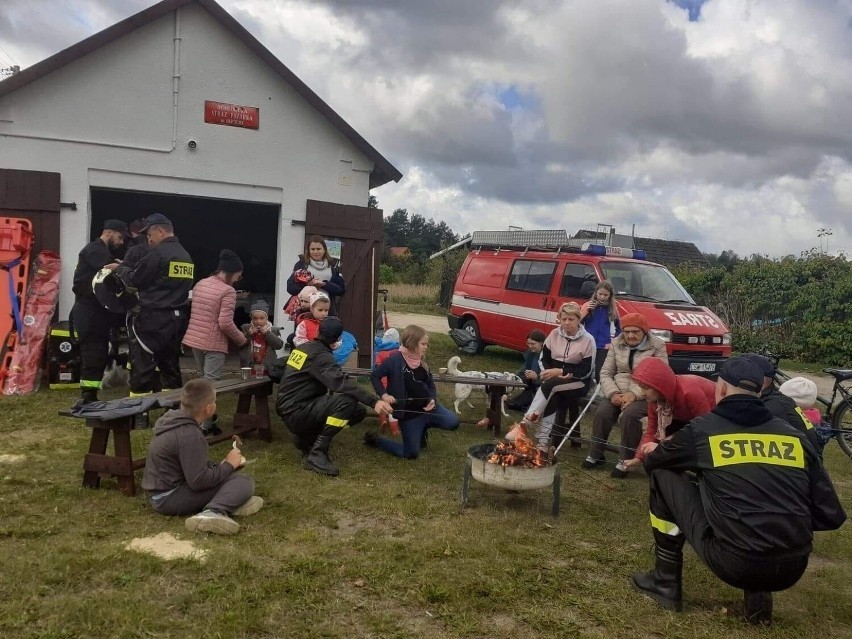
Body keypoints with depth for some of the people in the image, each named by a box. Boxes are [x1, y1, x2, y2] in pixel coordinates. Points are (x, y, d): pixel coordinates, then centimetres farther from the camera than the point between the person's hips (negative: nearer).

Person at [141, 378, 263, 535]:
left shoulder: (173, 419, 5)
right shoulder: (190, 435, -23)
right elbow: (199, 481, -24)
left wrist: (221, 465, 5)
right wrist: (229, 465, -10)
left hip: (161, 490, 10)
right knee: (244, 482, -15)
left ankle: (230, 501, -9)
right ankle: (213, 512, -38)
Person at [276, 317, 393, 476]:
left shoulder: (304, 347, 12)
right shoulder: (320, 355, -16)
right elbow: (341, 383, -33)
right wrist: (374, 401, -40)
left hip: (292, 410, 9)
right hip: (296, 413, -9)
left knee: (358, 412, 3)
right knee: (348, 401, -28)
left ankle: (307, 439, 10)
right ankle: (317, 453, -21)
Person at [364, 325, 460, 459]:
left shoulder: (421, 361, 4)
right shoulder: (396, 360, -16)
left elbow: (430, 383, 13)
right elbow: (375, 376, -9)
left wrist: (432, 399, -5)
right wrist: (383, 394, -21)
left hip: (426, 407, 6)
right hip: (408, 413, -6)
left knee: (453, 422, -12)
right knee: (411, 454, -1)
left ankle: (423, 427, 17)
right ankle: (375, 439, 18)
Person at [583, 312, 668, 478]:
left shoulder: (657, 346, -5)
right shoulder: (616, 344, 8)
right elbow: (605, 373, 6)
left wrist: (635, 394, -23)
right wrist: (613, 393, -14)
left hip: (644, 395, -4)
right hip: (618, 393, 4)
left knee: (629, 415, -32)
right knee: (602, 413, -23)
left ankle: (625, 461, -20)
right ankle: (596, 455, -7)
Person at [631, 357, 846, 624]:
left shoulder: (701, 429, 1)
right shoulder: (793, 436, 8)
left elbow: (652, 463, 19)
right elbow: (831, 515, 8)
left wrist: (654, 451, 42)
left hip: (732, 563, -4)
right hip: (792, 569, 4)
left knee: (663, 476, 12)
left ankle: (666, 583, 19)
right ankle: (758, 596, 17)